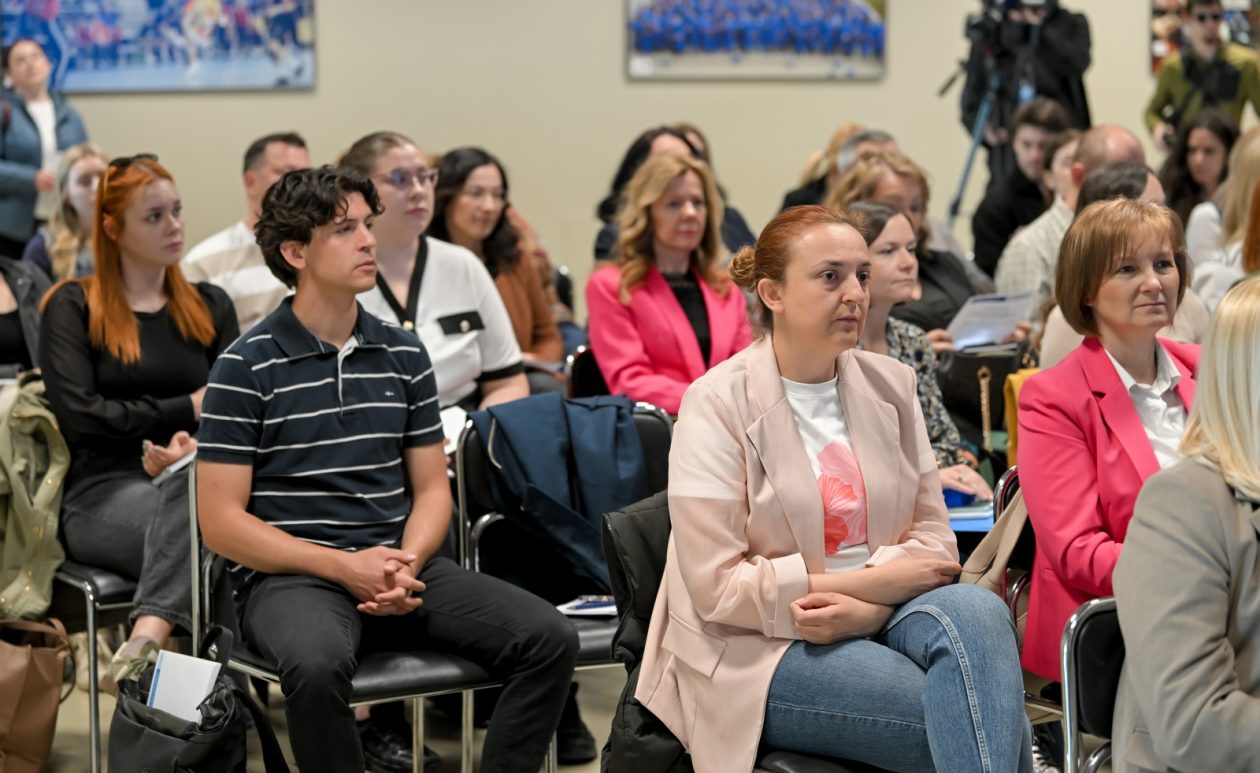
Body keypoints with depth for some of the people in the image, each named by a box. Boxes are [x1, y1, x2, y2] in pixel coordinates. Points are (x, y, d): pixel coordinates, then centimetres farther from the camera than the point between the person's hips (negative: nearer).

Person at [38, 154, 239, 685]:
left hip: (192, 480, 2)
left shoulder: (210, 306, 21)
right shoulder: (74, 306, 10)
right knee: (200, 524, -39)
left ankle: (149, 633, -55)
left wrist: (196, 446, -17)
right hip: (102, 491, -2)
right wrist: (187, 409, -2)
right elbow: (79, 413, -5)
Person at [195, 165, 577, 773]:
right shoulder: (246, 368, -3)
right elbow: (220, 521, -6)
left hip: (400, 567, 5)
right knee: (318, 665, -39)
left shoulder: (405, 356, 12)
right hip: (291, 575, -5)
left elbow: (431, 487, 14)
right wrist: (344, 567, -15)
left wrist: (408, 563, -9)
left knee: (549, 638, -16)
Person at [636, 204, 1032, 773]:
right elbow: (717, 587, -12)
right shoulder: (718, 404, -6)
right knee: (980, 716, -29)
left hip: (879, 618, 5)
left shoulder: (891, 385, 10)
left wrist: (867, 606, -15)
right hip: (761, 648, -5)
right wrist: (872, 580, -13)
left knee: (975, 610, -30)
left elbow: (933, 535, 7)